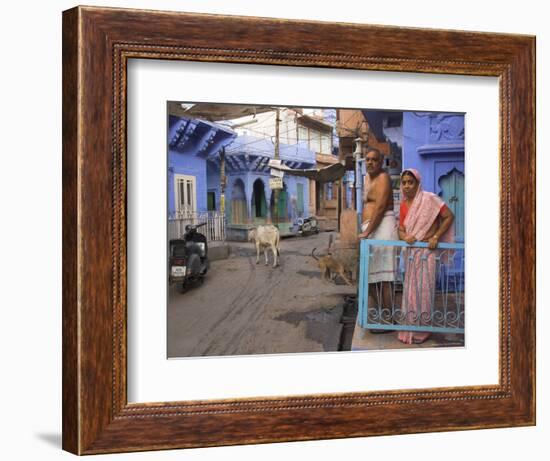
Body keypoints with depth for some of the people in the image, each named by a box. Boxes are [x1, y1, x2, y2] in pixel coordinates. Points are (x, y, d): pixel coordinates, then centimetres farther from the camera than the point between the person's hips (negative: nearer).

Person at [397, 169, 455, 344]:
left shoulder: (429, 199, -9)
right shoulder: (404, 205, 9)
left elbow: (449, 216, -8)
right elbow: (401, 229, 10)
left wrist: (436, 237, -13)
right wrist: (405, 237, -13)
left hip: (426, 250, -6)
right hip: (410, 252, 6)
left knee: (423, 290, -4)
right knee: (410, 290, 8)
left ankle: (421, 331, 5)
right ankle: (410, 329, 18)